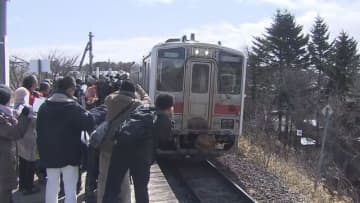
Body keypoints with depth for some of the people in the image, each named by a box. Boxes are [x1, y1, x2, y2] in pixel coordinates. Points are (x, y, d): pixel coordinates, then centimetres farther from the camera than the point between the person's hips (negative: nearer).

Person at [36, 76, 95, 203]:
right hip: (69, 154, -6)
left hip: (49, 153, 6)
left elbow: (39, 129, 13)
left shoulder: (44, 106, 6)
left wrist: (42, 149, 19)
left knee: (51, 185, 19)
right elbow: (90, 123, -27)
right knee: (70, 188, 6)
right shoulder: (73, 107, -17)